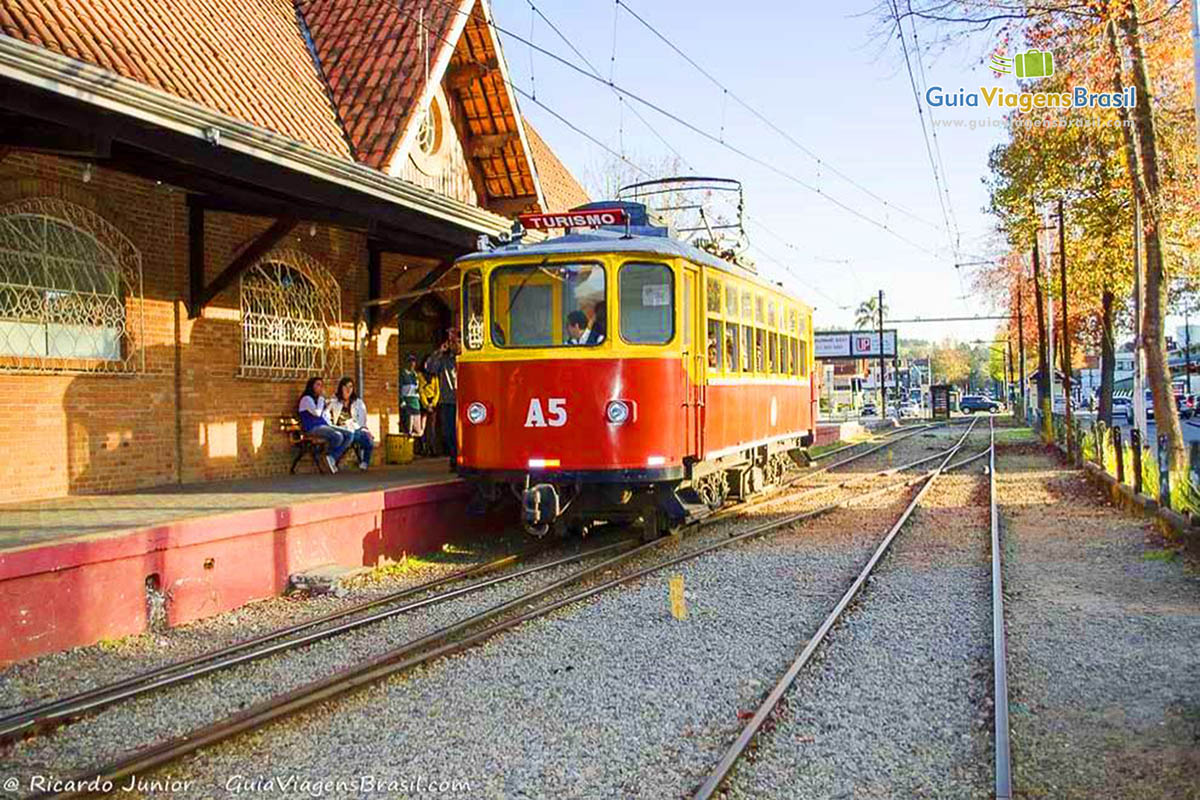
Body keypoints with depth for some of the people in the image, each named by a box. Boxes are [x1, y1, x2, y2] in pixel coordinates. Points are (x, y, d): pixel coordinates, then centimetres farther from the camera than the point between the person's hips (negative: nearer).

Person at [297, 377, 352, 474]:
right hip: (313, 429, -8)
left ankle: (331, 458, -22)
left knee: (350, 435, -15)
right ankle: (329, 457, -4)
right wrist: (321, 398, -9)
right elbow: (317, 413, -18)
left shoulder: (319, 399, 25)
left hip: (325, 426, 8)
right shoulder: (306, 399, -2)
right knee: (338, 436, -32)